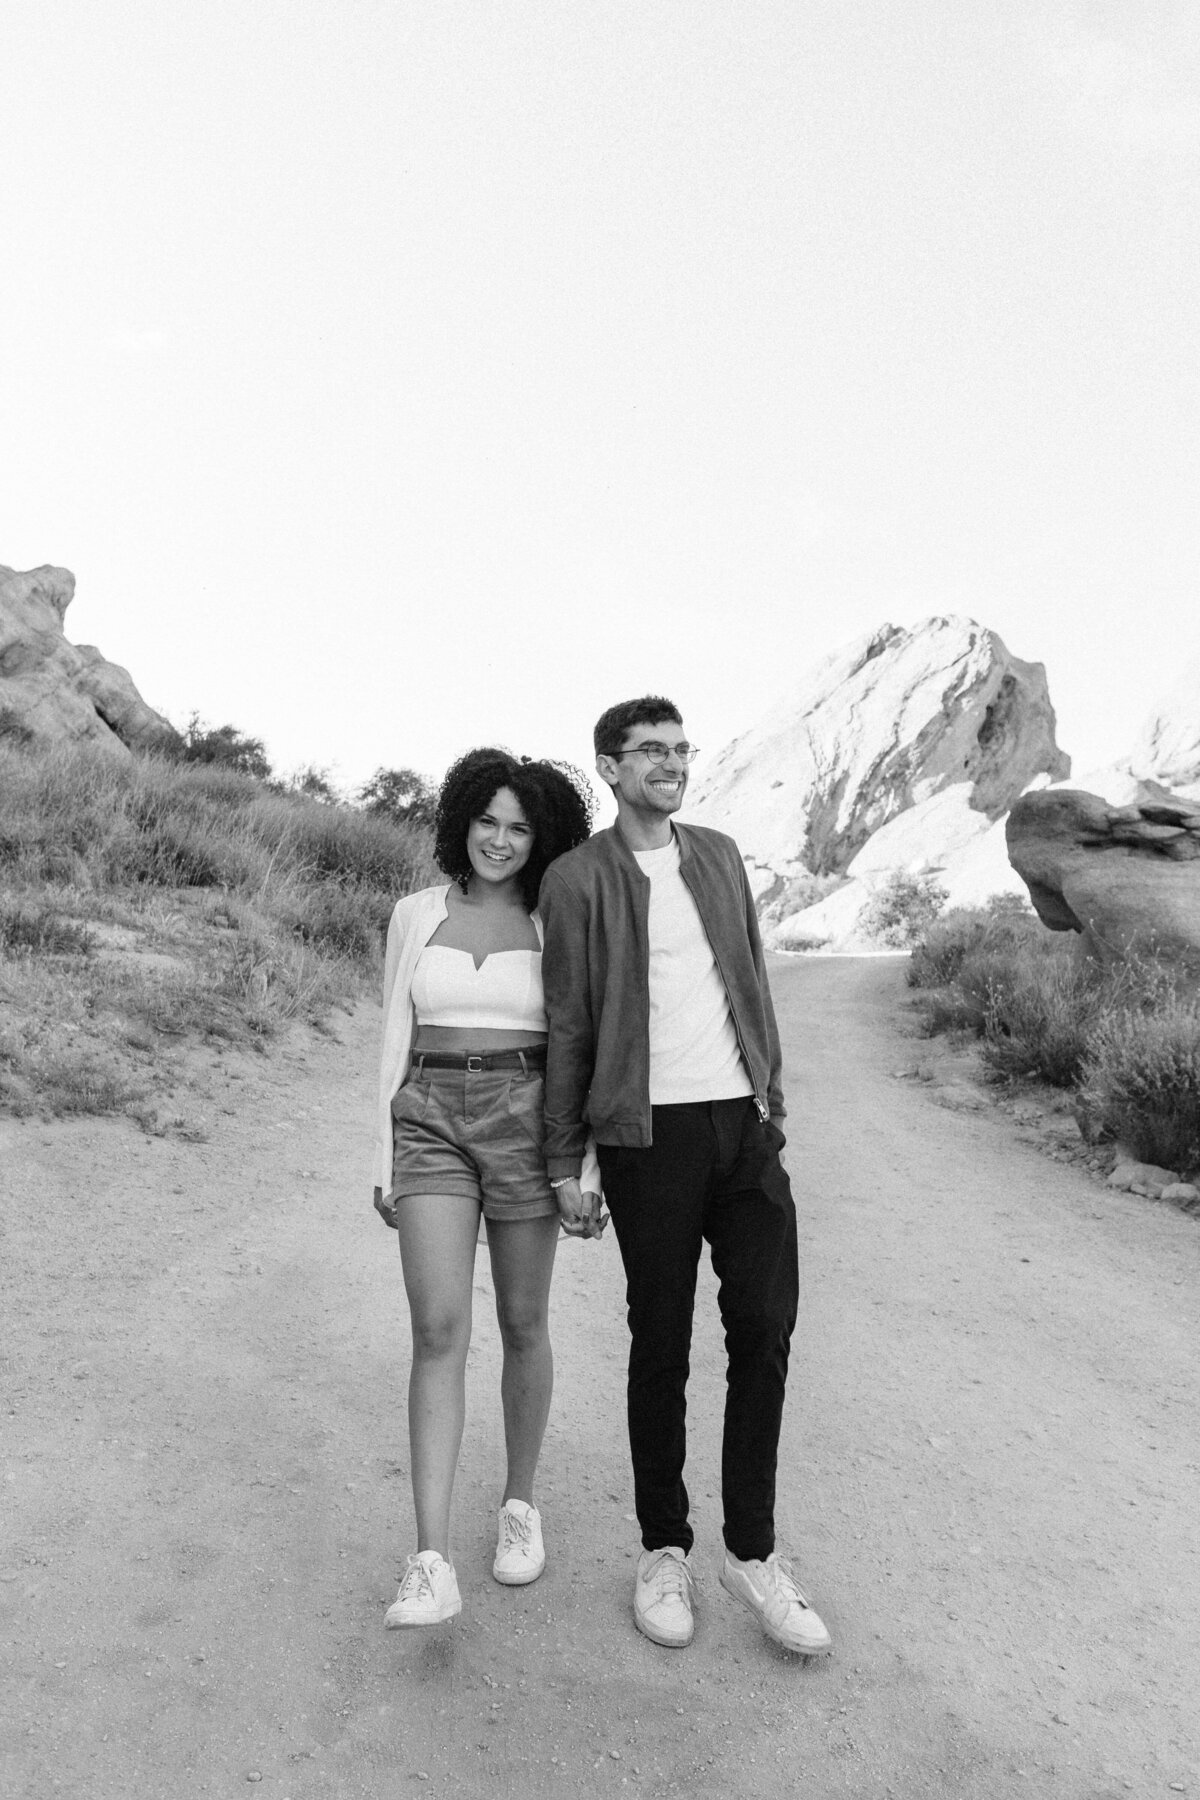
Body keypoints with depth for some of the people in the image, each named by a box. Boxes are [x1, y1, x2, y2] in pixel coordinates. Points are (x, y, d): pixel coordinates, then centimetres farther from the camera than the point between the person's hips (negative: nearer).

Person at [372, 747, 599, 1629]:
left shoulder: (556, 926, 3)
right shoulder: (414, 915, 6)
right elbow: (397, 1042, 7)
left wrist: (584, 1172, -2)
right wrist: (385, 1162, 5)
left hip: (524, 1122, 0)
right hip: (432, 1126, 1)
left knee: (522, 1326, 9)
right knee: (440, 1331, -12)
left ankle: (520, 1501, 31)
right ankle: (433, 1566, -9)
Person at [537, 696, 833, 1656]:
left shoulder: (720, 855, 11)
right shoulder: (577, 878, -3)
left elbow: (752, 984, 15)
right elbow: (567, 1026, -3)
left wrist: (772, 1102, 13)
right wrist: (565, 1162, -3)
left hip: (745, 1124, 4)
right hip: (650, 1133, -4)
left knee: (765, 1331, 3)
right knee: (662, 1344, 6)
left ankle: (753, 1549, 21)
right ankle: (665, 1550, 26)